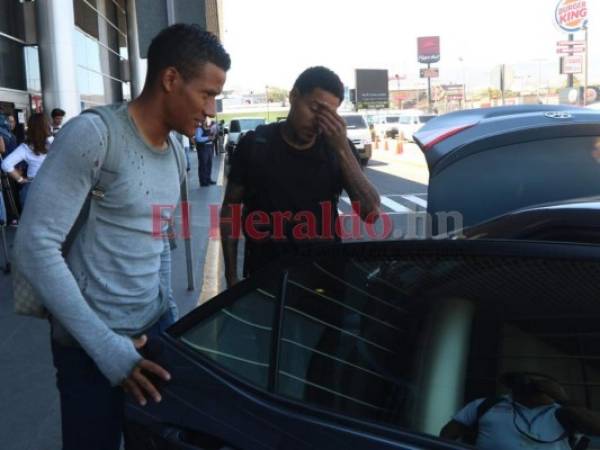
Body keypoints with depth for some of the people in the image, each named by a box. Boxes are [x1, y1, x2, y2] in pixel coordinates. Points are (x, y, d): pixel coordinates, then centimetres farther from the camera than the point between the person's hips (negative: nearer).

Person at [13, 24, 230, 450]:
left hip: (156, 328, 7)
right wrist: (107, 347, -21)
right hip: (93, 345, -7)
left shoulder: (176, 154, 7)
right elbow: (35, 246, -21)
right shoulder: (93, 134, -17)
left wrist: (167, 308, 11)